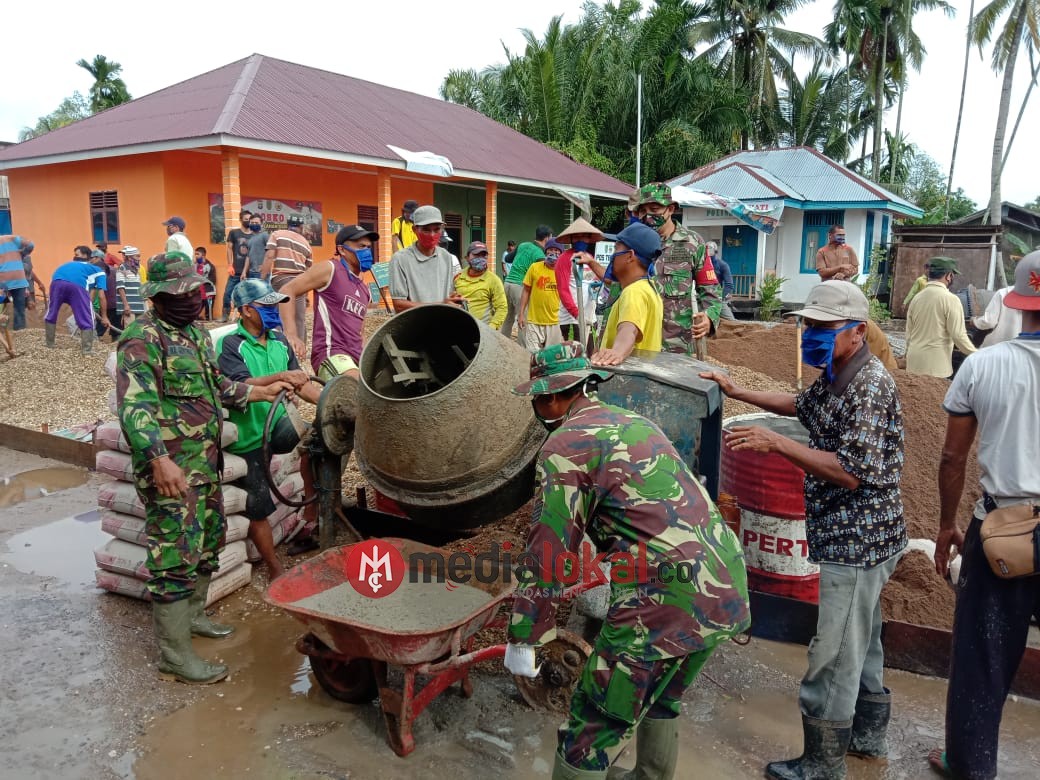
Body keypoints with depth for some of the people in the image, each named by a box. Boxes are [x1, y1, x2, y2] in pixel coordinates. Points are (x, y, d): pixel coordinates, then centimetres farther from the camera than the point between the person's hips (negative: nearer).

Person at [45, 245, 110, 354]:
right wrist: (104, 316, 22)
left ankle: (49, 344, 33)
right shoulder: (100, 271, 28)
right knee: (85, 319, 8)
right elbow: (102, 296, 18)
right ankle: (87, 349, 7)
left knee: (51, 313, 24)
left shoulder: (71, 264, 44)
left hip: (57, 281, 5)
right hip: (77, 284, -5)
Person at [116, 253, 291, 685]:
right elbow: (135, 406, -25)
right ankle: (175, 657, 5)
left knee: (209, 536, 20)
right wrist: (159, 459, -36)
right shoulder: (143, 338, -15)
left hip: (205, 461, 10)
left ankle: (191, 614, 40)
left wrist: (261, 391, 23)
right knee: (176, 554, -5)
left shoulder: (195, 333, 15)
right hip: (171, 468, -10)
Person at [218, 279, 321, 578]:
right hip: (247, 437, -4)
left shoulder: (278, 340, 5)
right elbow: (243, 386, -26)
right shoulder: (230, 345, -12)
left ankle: (311, 518, -10)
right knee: (257, 508, 2)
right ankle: (275, 568, 22)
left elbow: (300, 382, 7)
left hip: (277, 423, 4)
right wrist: (280, 376, -42)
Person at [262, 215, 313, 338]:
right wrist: (306, 294, 26)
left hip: (280, 279, -2)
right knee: (299, 319, 6)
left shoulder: (277, 234, 9)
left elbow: (269, 256, -5)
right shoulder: (306, 244, 18)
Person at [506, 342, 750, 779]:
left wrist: (523, 639, -2)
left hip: (668, 597, -9)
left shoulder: (566, 442, -6)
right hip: (727, 591, 9)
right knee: (662, 700, 30)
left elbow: (548, 549, -9)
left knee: (596, 724, 7)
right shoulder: (634, 423, 20)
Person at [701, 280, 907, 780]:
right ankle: (868, 734, 43)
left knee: (833, 657, 0)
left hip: (857, 542, -10)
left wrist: (774, 443, -28)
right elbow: (801, 404, 28)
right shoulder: (836, 379, 8)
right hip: (857, 538, 10)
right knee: (860, 643, 24)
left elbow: (851, 473, -27)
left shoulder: (870, 386, -21)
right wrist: (737, 392, 23)